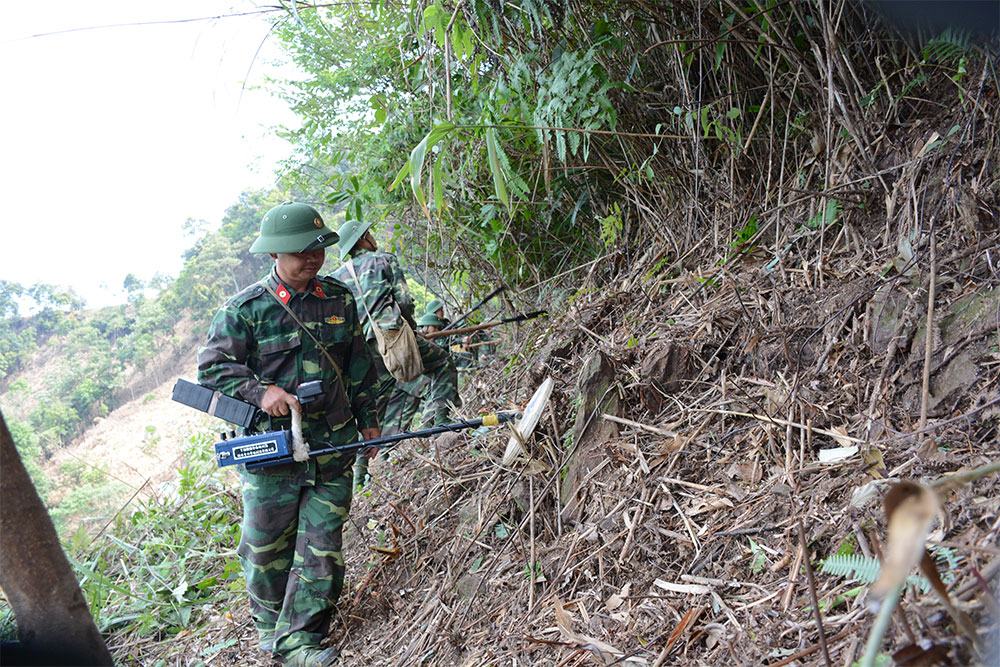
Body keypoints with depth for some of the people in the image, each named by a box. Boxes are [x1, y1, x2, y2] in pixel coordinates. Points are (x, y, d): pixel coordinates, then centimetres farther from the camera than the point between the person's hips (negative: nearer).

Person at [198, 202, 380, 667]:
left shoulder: (340, 300, 6)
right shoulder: (246, 309, -7)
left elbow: (359, 367, 15)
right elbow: (212, 366, -4)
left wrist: (367, 420, 17)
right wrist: (260, 391, -18)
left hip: (332, 448, 3)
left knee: (322, 548, 4)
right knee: (266, 546, 10)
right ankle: (268, 623, 34)